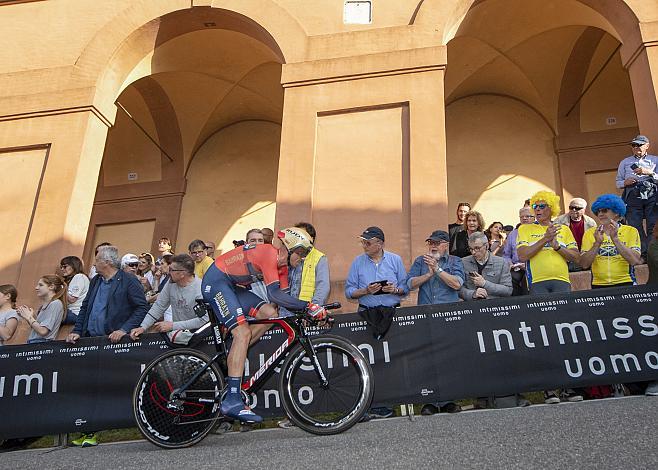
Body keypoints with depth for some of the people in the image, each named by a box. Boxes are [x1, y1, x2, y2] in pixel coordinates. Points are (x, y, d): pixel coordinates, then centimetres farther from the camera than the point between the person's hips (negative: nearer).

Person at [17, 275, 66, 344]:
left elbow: (43, 331, -15)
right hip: (33, 343, 8)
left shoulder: (56, 304, -8)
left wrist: (29, 317, -3)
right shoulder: (44, 305, 18)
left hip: (43, 342, -8)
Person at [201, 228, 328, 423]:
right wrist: (309, 306, -31)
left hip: (232, 285, 10)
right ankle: (232, 402, -22)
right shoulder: (270, 253, -22)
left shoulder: (282, 264, 7)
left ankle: (233, 358, 3)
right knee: (243, 333, -19)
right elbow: (275, 295, -30)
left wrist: (305, 310, -10)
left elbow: (284, 297, 4)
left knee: (269, 313, -5)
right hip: (216, 281, -10)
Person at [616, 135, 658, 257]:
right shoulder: (625, 162, 23)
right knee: (635, 227, -6)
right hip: (633, 196, 2)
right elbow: (618, 182, 18)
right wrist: (625, 183, -2)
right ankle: (643, 254, -4)